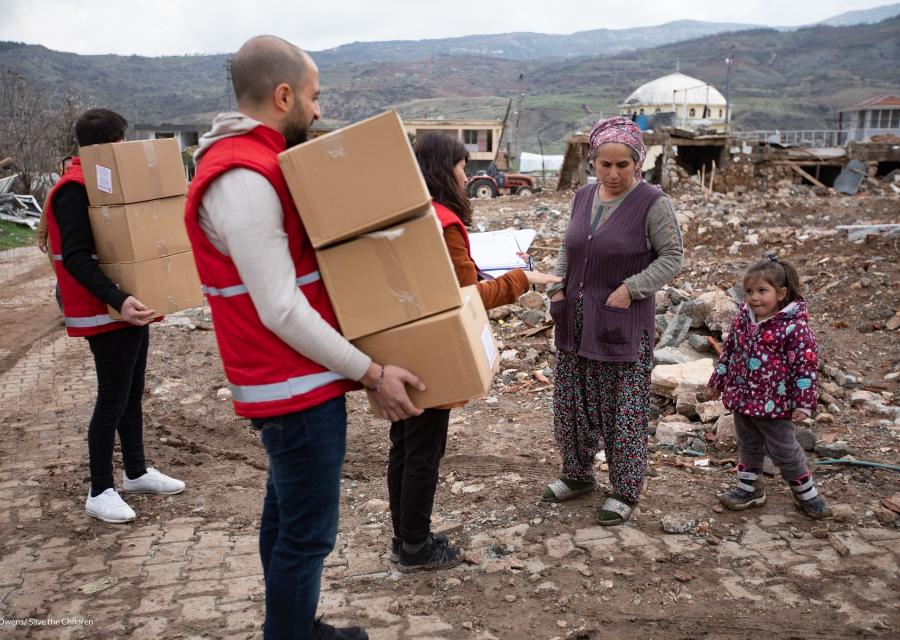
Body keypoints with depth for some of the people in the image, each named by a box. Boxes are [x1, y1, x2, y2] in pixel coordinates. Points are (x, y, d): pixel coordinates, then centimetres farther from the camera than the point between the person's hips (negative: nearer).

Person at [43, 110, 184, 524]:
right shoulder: (74, 190, -17)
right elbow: (75, 258, -25)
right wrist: (118, 300, -35)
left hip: (130, 308, 10)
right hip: (105, 315, -9)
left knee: (132, 394, 17)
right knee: (112, 400, -3)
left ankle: (136, 472, 31)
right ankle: (100, 492, 9)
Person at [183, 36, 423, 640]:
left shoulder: (258, 164, 11)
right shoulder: (242, 179, -22)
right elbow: (281, 311, -24)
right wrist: (372, 373, -18)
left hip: (294, 382, 11)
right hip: (298, 386, -11)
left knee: (287, 515, 21)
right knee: (308, 532, 1)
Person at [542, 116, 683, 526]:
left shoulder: (652, 203, -10)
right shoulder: (583, 197, 8)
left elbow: (672, 257, -8)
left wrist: (631, 289, -17)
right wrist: (557, 288, 4)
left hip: (623, 321, -6)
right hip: (576, 318, 6)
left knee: (623, 407, 1)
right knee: (572, 400, 13)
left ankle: (626, 491, 16)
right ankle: (578, 474, 31)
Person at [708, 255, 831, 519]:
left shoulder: (794, 326, -19)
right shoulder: (743, 319, -1)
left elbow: (806, 365, -17)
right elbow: (729, 351, 12)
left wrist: (804, 403, -18)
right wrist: (718, 381, 18)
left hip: (774, 403, -6)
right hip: (742, 398, 6)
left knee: (785, 451, 7)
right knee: (748, 447, 19)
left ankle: (807, 495, 26)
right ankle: (749, 489, 35)